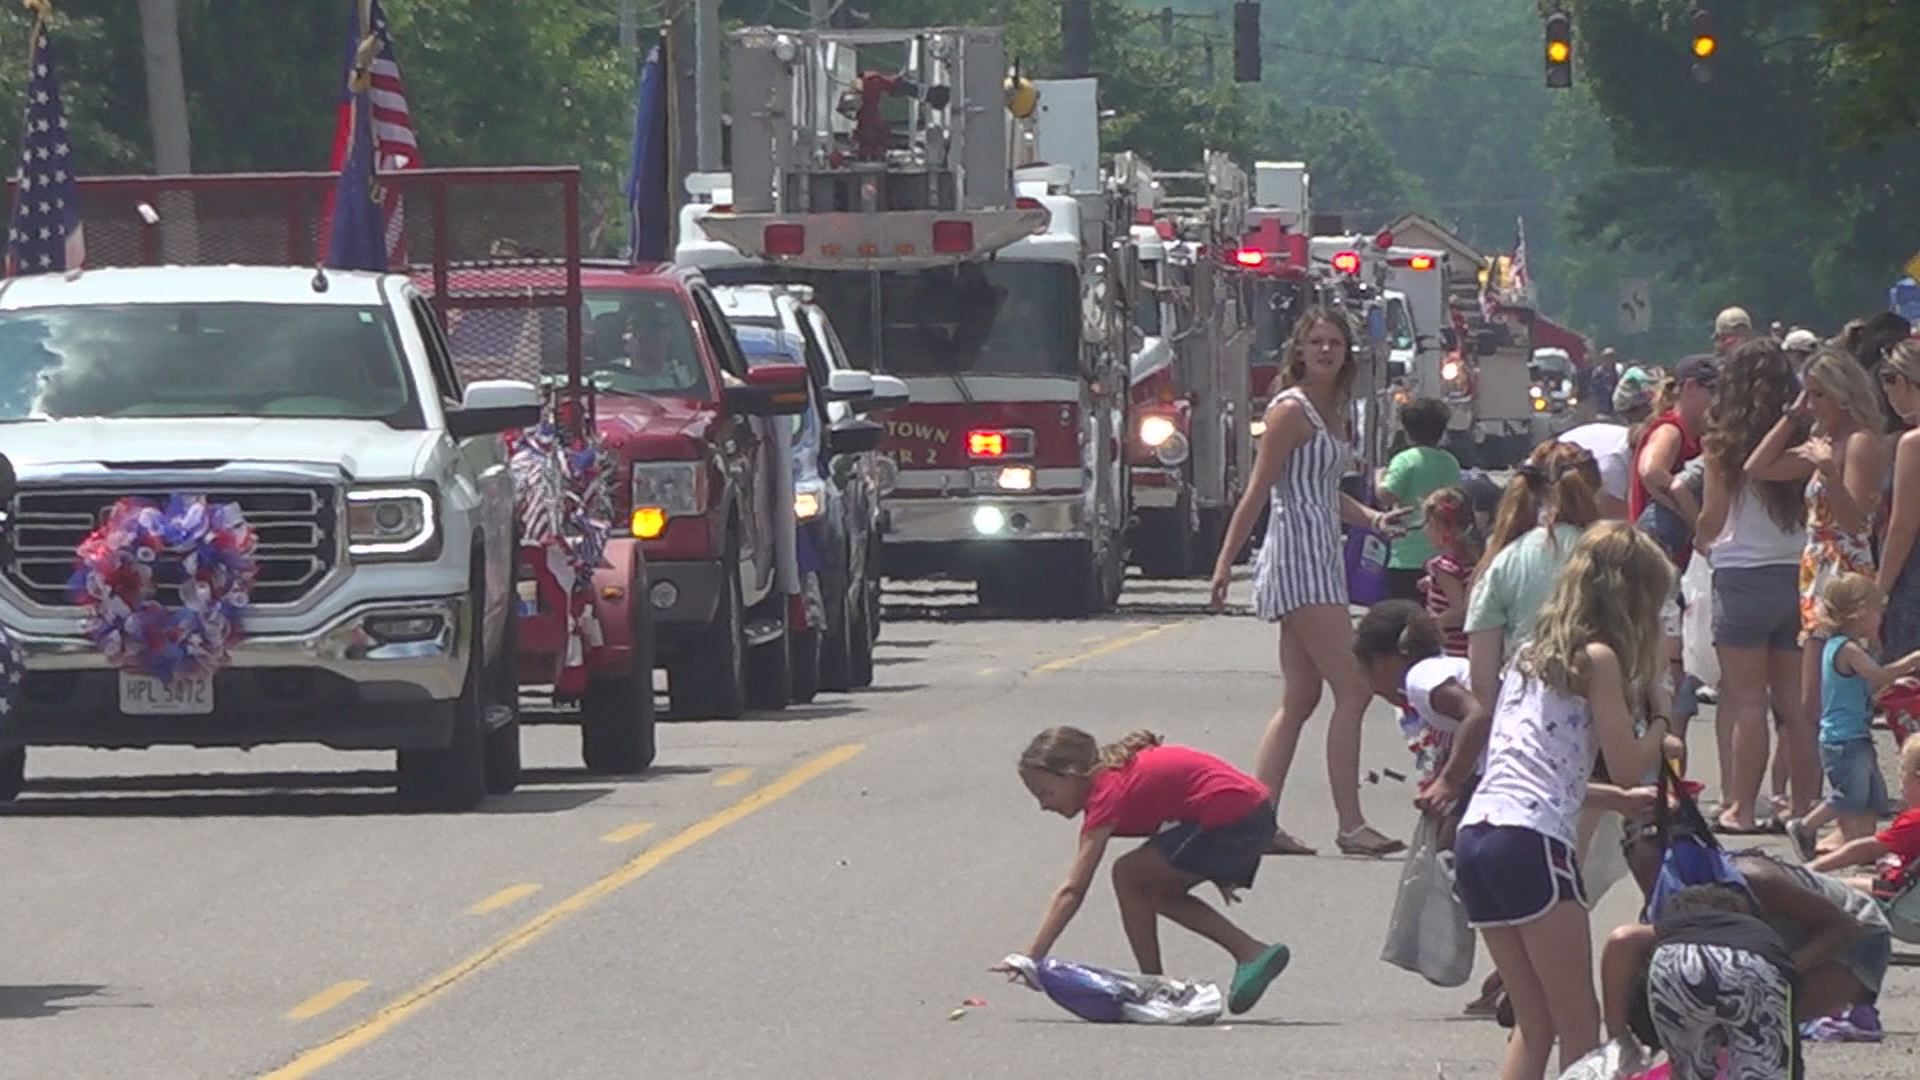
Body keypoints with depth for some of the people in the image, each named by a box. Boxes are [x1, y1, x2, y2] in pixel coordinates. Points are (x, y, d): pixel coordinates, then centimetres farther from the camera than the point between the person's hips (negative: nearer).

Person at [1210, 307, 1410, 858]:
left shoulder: (1330, 413, 16)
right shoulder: (1291, 410, -10)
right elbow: (1257, 491, -13)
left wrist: (1372, 518, 9)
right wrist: (1225, 563, -14)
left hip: (1322, 561, 10)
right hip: (1297, 559, -10)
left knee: (1300, 697, 9)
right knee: (1353, 688, -12)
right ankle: (1350, 825, -12)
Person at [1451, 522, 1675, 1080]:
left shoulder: (1531, 656, 23)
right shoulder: (1598, 658, 0)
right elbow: (1626, 760, -3)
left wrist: (1624, 800, 34)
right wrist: (1662, 724, 16)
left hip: (1476, 832, 8)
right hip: (1531, 843, -8)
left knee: (1535, 1024, 14)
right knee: (1578, 1025, -1)